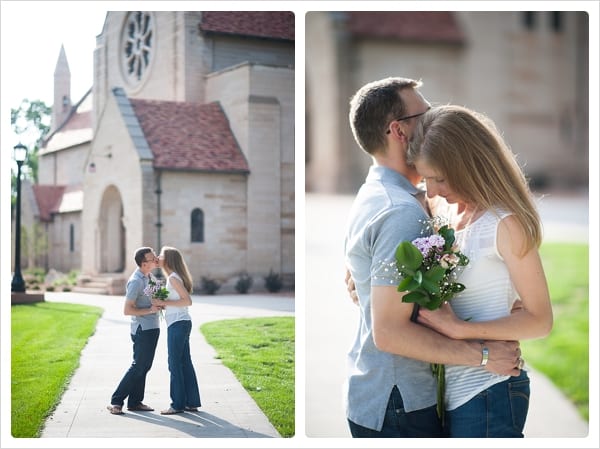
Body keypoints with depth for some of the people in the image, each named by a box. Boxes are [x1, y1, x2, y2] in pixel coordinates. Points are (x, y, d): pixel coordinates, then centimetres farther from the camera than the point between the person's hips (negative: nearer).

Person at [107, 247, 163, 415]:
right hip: (143, 330, -9)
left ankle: (135, 401, 17)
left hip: (152, 328, 9)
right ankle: (116, 402, -2)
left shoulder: (146, 278, 12)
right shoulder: (136, 281, -17)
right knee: (138, 367, -7)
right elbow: (127, 310, -18)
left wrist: (158, 304, 8)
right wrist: (150, 310, -21)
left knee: (144, 366, 11)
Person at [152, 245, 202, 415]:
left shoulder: (173, 278, -13)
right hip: (182, 323, 10)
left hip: (178, 324, -10)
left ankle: (178, 404, 1)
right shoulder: (173, 277, 16)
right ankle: (192, 402, 16)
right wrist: (161, 303, 7)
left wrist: (163, 303, -18)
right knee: (185, 363, 11)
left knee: (175, 364, -4)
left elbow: (187, 301, -19)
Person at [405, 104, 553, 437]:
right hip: (456, 388, 8)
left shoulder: (504, 223, -15)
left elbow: (539, 320, -14)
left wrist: (458, 328, -21)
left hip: (488, 394, -7)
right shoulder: (453, 216, 7)